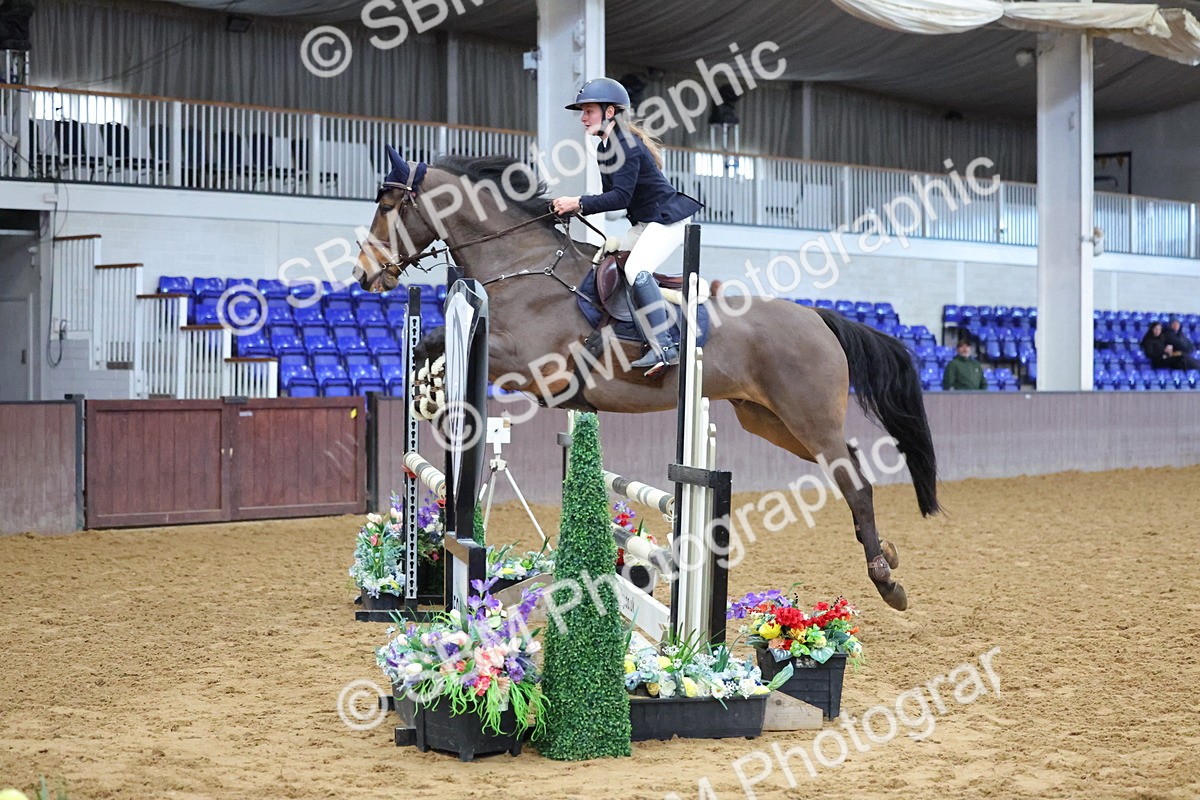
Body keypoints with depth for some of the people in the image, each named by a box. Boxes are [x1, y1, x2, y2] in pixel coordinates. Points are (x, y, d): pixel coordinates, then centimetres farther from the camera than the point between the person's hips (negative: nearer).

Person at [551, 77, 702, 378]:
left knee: (636, 271, -28)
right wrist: (576, 208, 2)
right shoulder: (605, 149, 13)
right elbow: (612, 195, 15)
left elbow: (620, 196, -24)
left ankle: (664, 349, -30)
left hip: (669, 217, -11)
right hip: (646, 223, 11)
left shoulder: (625, 145, -19)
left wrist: (577, 203, -23)